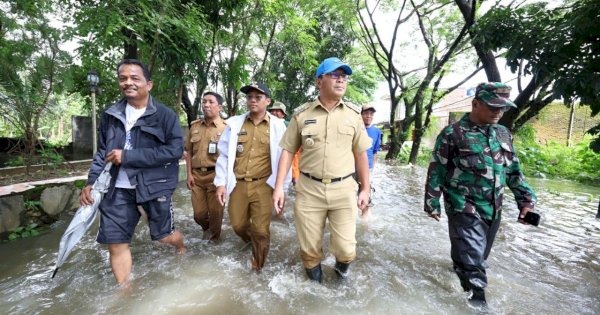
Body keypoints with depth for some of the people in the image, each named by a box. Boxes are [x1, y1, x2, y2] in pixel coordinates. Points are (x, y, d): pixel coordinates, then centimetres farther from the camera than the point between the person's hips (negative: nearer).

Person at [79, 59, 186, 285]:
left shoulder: (165, 115, -9)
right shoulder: (110, 115, 6)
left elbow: (175, 150, -18)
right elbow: (102, 151, 14)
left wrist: (128, 156, -19)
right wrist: (91, 182, 0)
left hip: (154, 186, -4)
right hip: (117, 188, 4)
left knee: (163, 236, 11)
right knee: (116, 243, 9)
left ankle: (182, 248, 47)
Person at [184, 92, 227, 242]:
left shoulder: (225, 128, -4)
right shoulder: (195, 126, 8)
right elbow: (189, 152, 12)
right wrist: (189, 174, 5)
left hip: (216, 175, -4)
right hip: (197, 175, 4)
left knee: (215, 211, 8)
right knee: (198, 213, 13)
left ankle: (213, 238, 34)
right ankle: (207, 229, 46)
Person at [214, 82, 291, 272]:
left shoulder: (277, 126, -1)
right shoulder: (234, 123, 4)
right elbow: (223, 155, 6)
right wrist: (221, 183, 2)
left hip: (263, 185, -2)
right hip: (238, 185, 3)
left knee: (261, 230, 3)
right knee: (238, 225, 15)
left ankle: (258, 267, 29)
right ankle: (252, 240, 51)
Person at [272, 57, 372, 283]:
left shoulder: (353, 114, 4)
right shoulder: (301, 114, 1)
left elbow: (361, 154, 8)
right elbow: (288, 151, 3)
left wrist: (365, 189, 8)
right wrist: (279, 187, -3)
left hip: (344, 189, 1)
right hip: (309, 189, 0)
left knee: (345, 248, 3)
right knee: (309, 247, 11)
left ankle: (342, 265, 40)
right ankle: (314, 272, 43)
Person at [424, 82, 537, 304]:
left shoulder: (504, 134, 9)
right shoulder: (453, 134, -11)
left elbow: (513, 171, 16)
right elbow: (436, 171, -9)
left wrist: (526, 200, 8)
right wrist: (432, 203, -8)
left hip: (493, 210, 7)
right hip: (464, 209, -6)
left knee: (479, 255, 21)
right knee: (472, 259, -4)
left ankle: (460, 269, 44)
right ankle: (477, 299, 10)